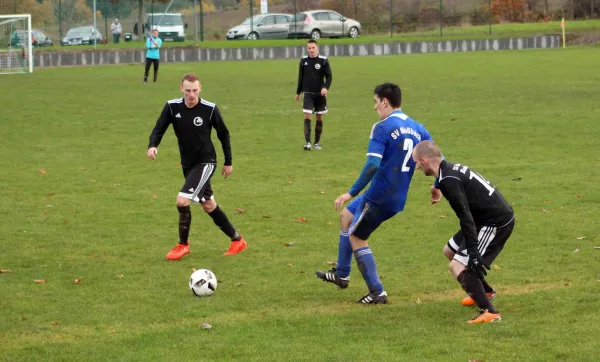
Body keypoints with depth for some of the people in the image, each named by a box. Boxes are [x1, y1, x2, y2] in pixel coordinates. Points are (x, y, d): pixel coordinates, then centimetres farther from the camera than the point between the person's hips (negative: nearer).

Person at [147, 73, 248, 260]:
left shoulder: (210, 109, -16)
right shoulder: (172, 107, -8)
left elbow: (223, 134, -3)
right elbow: (159, 128, -13)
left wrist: (228, 162, 3)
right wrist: (152, 145, -35)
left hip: (205, 162, -5)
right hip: (187, 164, 5)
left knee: (182, 201, -19)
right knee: (208, 205, 16)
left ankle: (183, 245, -1)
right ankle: (237, 240, 31)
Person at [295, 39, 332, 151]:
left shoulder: (323, 61, -5)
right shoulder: (303, 61, 2)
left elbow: (328, 76, -5)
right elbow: (301, 77, 12)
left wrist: (326, 87, -24)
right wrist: (298, 92, 16)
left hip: (320, 94, 0)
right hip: (308, 94, 0)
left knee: (319, 118, 7)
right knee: (307, 117, -12)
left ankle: (317, 143, 17)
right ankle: (307, 142, -16)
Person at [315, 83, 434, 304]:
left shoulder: (382, 128, -15)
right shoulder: (417, 129, 7)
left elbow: (373, 165, -24)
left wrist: (351, 193, -20)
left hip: (379, 195, -8)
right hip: (398, 198, 8)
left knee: (356, 237, 8)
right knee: (346, 215, 25)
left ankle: (377, 292, 6)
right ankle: (341, 274, 31)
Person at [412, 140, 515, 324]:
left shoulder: (448, 181, -22)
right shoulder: (451, 169, 8)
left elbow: (466, 218, -26)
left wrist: (474, 253, -26)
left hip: (496, 223, -10)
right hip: (496, 217, 10)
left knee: (458, 265, -16)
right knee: (452, 251, 25)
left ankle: (489, 312, -22)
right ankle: (483, 293, 42)